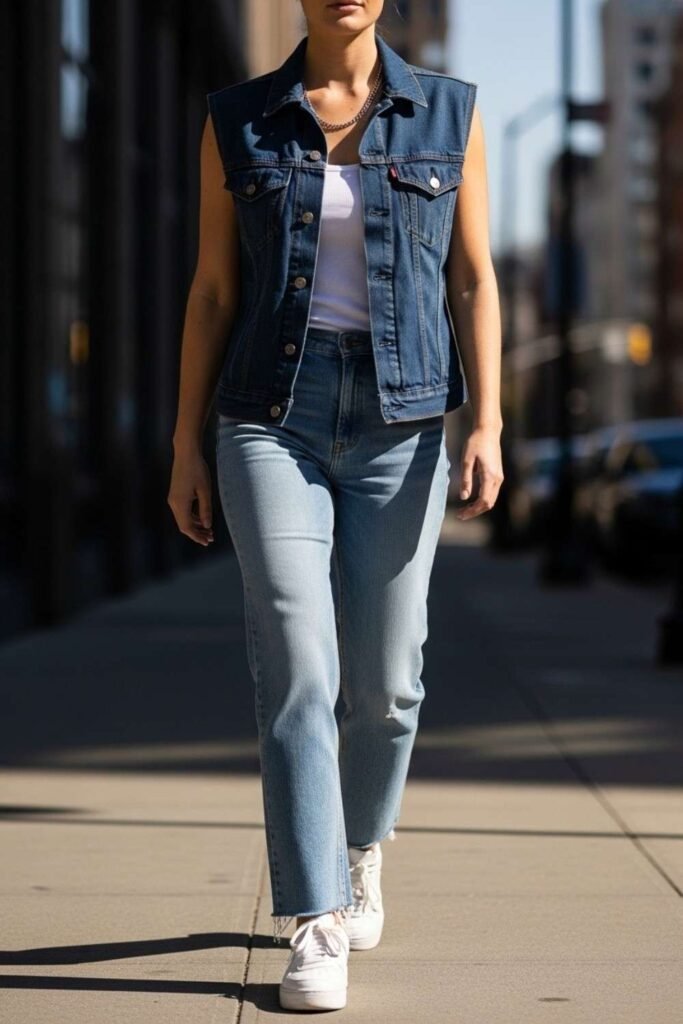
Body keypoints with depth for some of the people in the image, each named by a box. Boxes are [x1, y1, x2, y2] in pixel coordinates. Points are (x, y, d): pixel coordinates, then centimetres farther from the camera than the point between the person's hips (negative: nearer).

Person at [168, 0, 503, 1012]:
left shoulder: (448, 114, 3)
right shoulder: (238, 121, 3)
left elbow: (473, 283, 2)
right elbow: (213, 291, 5)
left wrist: (487, 427, -9)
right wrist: (187, 449, 2)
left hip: (398, 424, 1)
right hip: (274, 419, -1)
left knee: (384, 683, 6)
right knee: (297, 672, -14)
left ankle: (359, 848, 37)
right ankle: (316, 933, -10)